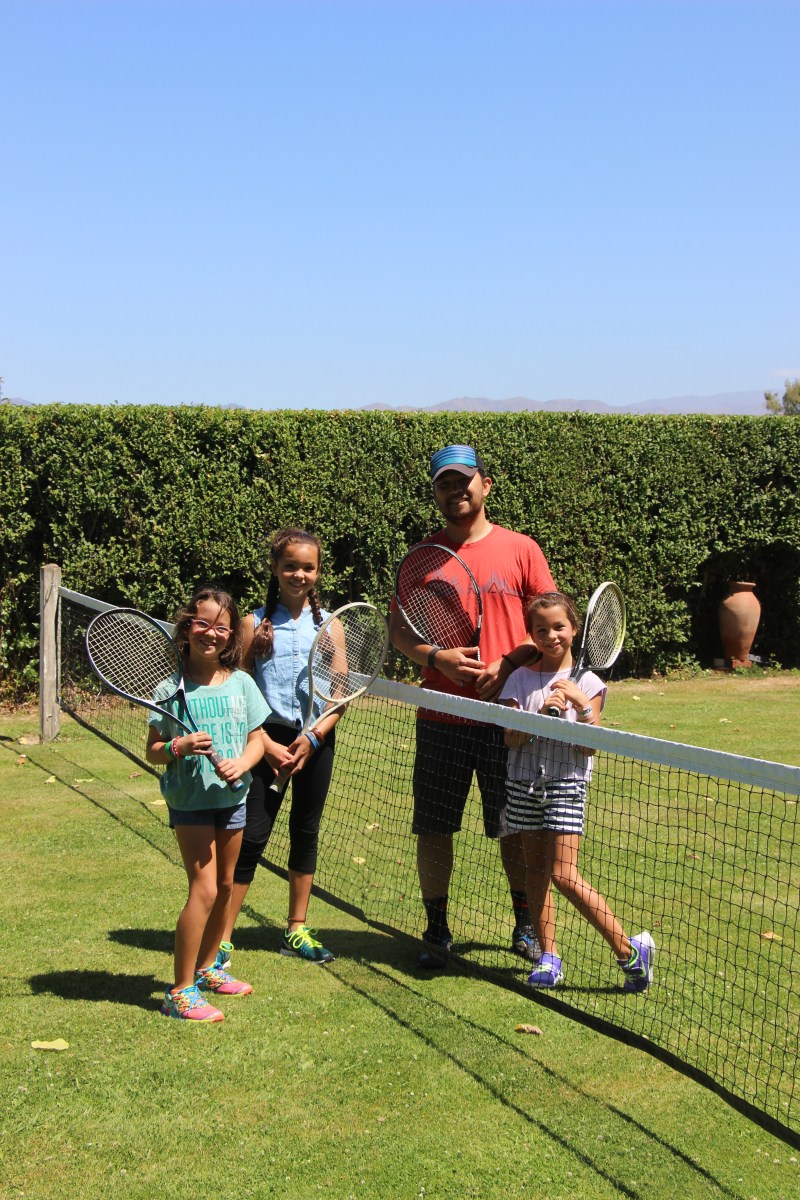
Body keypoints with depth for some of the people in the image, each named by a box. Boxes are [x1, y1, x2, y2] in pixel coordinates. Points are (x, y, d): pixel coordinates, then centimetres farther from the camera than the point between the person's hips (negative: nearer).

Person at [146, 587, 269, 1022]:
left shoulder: (241, 683, 1)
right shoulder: (171, 689, -8)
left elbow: (256, 739, 5)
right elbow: (152, 750, -5)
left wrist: (242, 762, -15)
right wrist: (179, 747, -25)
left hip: (232, 797, 5)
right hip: (190, 800, -5)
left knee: (225, 885, 14)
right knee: (204, 888, -12)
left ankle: (206, 967, 34)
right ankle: (181, 992, -5)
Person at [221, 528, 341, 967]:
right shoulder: (255, 623, 0)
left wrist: (313, 736, -11)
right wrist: (266, 743, -12)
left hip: (316, 741, 3)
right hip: (269, 738, -3)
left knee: (306, 832, 11)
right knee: (251, 836, -4)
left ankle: (297, 930, 24)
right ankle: (221, 936, 3)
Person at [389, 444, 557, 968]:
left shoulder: (520, 549, 3)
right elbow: (399, 628, 6)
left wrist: (508, 664, -12)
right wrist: (437, 657, -13)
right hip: (441, 719, 1)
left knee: (515, 827, 8)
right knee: (434, 829, 4)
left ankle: (526, 925, 26)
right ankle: (437, 931, 19)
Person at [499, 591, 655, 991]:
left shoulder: (587, 682, 0)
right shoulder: (520, 679, 5)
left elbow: (588, 748, -5)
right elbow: (511, 739, -3)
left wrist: (583, 706, -18)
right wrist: (543, 712, -16)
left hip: (567, 782, -4)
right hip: (525, 782, 4)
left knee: (564, 874, -11)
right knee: (536, 868, 5)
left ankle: (630, 949, -2)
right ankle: (549, 957, 14)